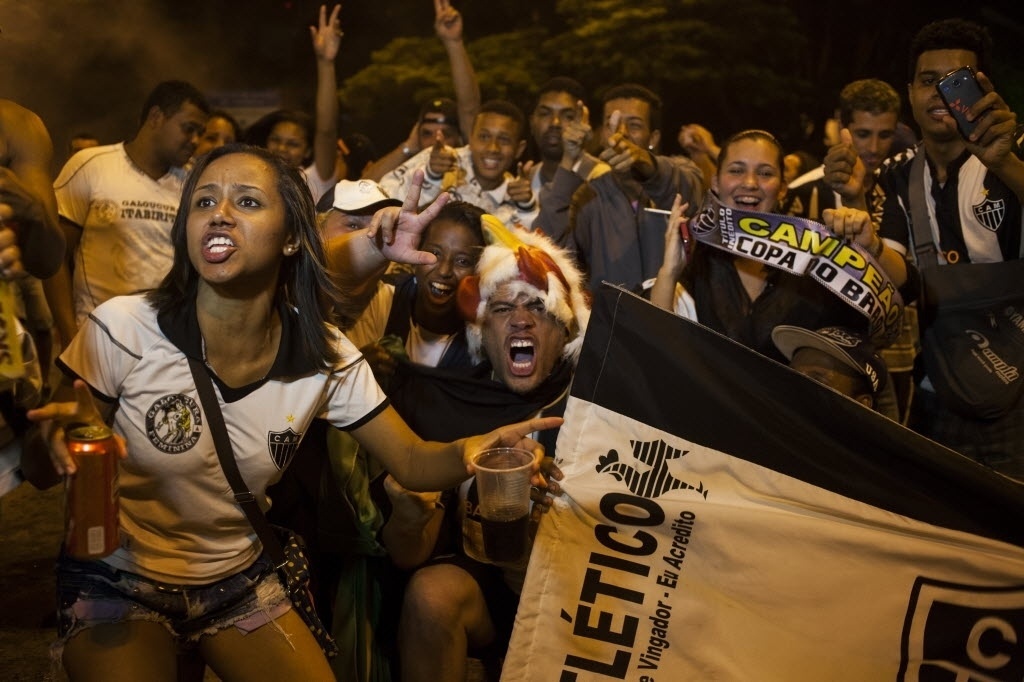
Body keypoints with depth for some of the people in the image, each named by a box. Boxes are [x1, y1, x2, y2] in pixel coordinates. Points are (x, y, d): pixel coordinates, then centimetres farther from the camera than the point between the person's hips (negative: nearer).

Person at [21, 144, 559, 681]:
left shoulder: (328, 359, -13)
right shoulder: (122, 330, -21)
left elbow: (412, 462, -8)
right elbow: (41, 467, -11)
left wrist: (474, 450, -31)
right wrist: (65, 436, -36)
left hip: (237, 579, 3)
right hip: (118, 581, -2)